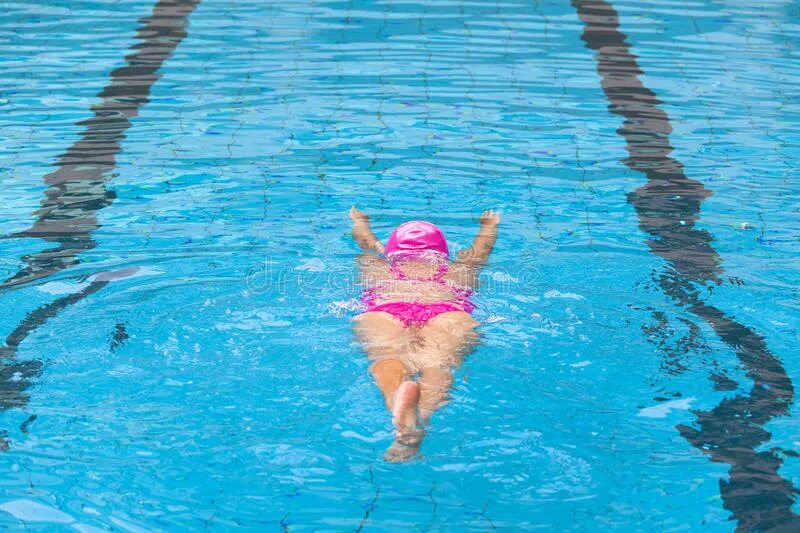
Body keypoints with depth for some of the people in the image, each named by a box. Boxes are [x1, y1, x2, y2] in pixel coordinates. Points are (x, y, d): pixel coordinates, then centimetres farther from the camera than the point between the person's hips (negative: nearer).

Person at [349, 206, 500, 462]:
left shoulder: (379, 267, 41)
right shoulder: (461, 269, 42)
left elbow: (364, 238, 64)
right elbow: (484, 245, 64)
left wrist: (359, 220, 85)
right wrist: (489, 224, 84)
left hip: (383, 312, 0)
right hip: (449, 312, 0)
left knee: (387, 356, -29)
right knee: (439, 361, -28)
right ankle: (422, 416, -63)